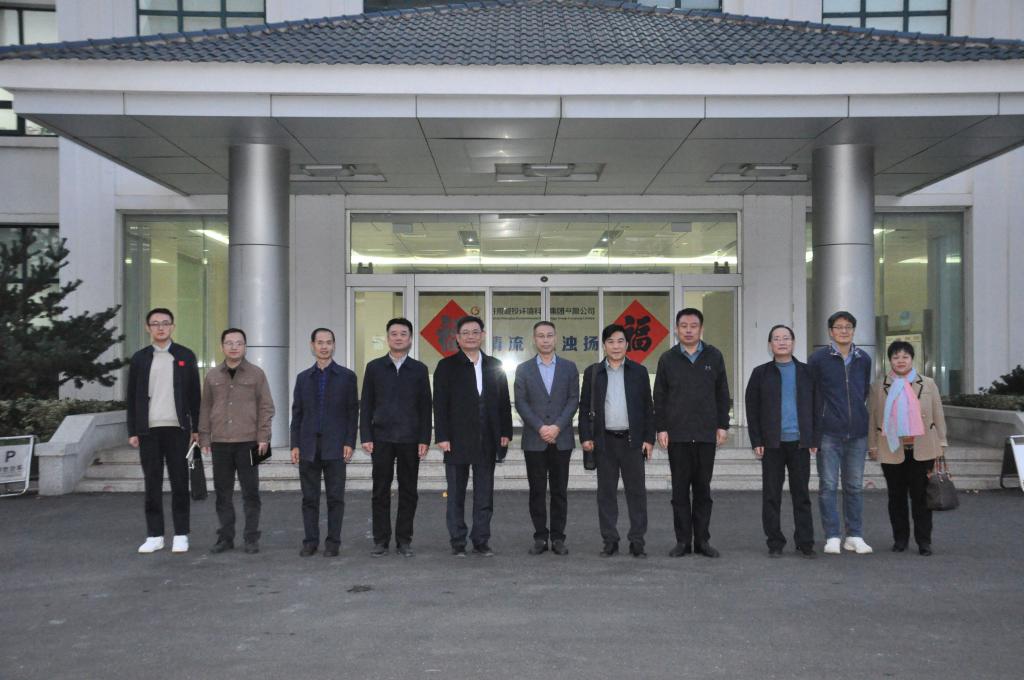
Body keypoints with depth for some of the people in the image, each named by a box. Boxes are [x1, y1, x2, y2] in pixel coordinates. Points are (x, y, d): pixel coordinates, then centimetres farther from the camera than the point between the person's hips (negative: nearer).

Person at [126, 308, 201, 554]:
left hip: (177, 429, -1)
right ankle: (154, 535, 11)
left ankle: (181, 535, 8)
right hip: (149, 431, 1)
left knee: (179, 483, 2)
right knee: (152, 484, 5)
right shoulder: (139, 358, 8)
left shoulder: (185, 356, 6)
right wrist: (132, 431, 3)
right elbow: (132, 398, 8)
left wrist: (196, 428, 0)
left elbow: (194, 395, 5)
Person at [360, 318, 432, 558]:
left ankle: (404, 540, 13)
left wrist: (425, 439, -2)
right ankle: (381, 540, 12)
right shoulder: (374, 367, 7)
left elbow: (425, 407, 5)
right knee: (380, 491, 3)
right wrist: (365, 437, -3)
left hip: (410, 439, 0)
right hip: (381, 438, 0)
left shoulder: (419, 369, 7)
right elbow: (366, 405, 6)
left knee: (408, 491, 4)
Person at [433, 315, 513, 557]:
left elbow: (504, 401, 11)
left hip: (487, 441, 3)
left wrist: (506, 432, 5)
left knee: (485, 494, 6)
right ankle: (458, 542, 13)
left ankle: (481, 540, 15)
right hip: (457, 440, -3)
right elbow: (440, 404, -3)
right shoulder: (447, 366, 1)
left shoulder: (495, 366, 11)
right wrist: (442, 437, -10)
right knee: (456, 494, 5)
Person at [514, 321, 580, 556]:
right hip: (534, 440, 0)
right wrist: (540, 427, -11)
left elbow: (574, 400, 1)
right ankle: (540, 537, 9)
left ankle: (558, 538, 9)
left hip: (561, 439, 0)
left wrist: (557, 426, -11)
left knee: (559, 490, 3)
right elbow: (520, 403, 0)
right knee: (537, 491, 2)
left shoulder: (569, 367, 8)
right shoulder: (523, 369, 7)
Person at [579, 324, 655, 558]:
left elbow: (648, 407, 6)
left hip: (632, 440, 0)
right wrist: (585, 437, -1)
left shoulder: (639, 372, 6)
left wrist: (649, 438, -1)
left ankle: (637, 541, 8)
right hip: (605, 440, 1)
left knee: (636, 491, 1)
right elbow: (584, 407, 7)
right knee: (606, 492, 5)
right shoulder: (593, 372, 7)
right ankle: (610, 541, 12)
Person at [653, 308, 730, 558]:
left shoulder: (714, 356, 6)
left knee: (703, 489, 6)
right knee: (680, 489, 4)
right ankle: (683, 540, 10)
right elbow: (659, 397, 5)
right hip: (677, 434, 0)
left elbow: (722, 394, 8)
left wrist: (722, 425, 2)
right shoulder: (668, 359, 4)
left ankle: (702, 540, 13)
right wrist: (661, 428, -1)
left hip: (706, 434, 0)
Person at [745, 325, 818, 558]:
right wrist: (756, 441, -4)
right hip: (772, 443, -1)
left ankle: (805, 542, 11)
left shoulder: (806, 372, 9)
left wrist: (814, 439, 3)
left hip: (800, 442, 1)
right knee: (771, 495, 2)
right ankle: (775, 543, 10)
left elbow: (814, 406, 10)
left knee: (801, 494, 5)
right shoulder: (761, 373, 5)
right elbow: (752, 409, 4)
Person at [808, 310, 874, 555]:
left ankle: (854, 537, 17)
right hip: (829, 433, -3)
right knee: (828, 485, -2)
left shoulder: (863, 359, 9)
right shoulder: (818, 358, -2)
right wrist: (814, 427, 2)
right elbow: (809, 393, 1)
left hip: (857, 433, 4)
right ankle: (832, 537, 5)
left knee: (854, 486, 9)